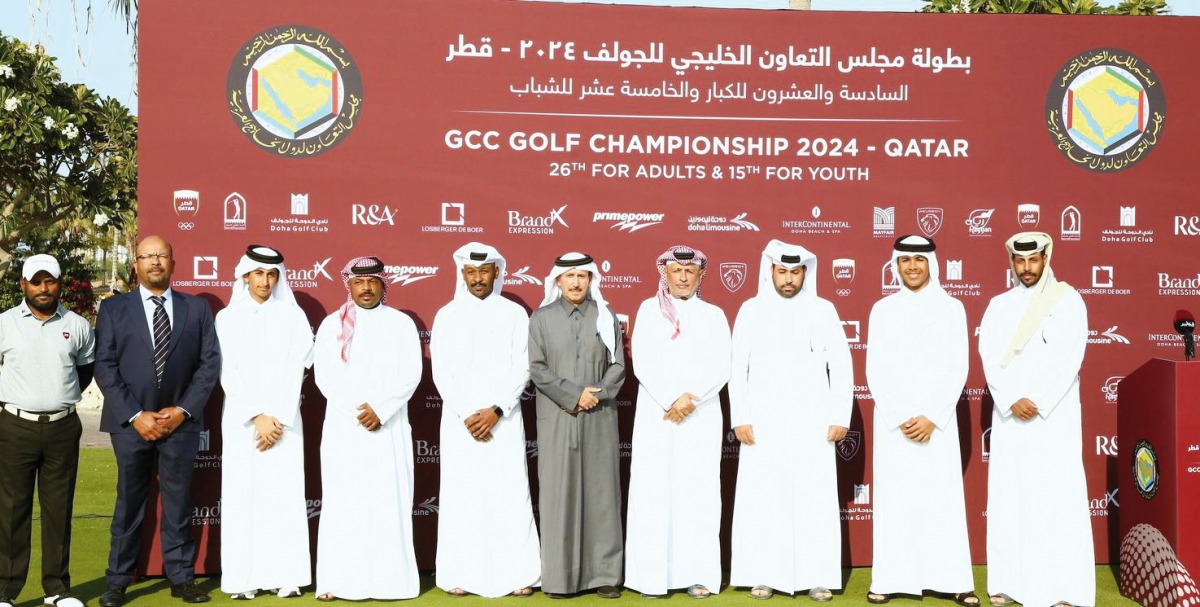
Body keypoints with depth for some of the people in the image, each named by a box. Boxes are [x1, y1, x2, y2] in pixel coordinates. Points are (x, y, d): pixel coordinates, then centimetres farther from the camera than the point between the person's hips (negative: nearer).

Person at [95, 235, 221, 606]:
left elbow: (210, 363, 3)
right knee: (129, 502, 7)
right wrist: (135, 415, -10)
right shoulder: (114, 309, 4)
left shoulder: (197, 309, 7)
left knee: (178, 502, 7)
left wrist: (183, 409, -7)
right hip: (131, 421, 0)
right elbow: (105, 366, -2)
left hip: (180, 420, 1)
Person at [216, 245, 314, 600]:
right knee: (242, 496, -1)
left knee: (284, 495, -2)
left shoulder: (293, 315, 5)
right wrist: (257, 416, -10)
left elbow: (295, 369, -2)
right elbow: (229, 374, -1)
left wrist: (278, 419, -10)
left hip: (284, 418, 0)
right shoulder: (227, 318, 6)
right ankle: (243, 578, 3)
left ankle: (285, 576, 2)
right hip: (241, 419, 0)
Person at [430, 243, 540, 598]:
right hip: (459, 420, 1)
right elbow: (441, 373, 0)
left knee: (510, 494, -1)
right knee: (460, 495, 2)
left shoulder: (514, 314, 4)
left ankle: (517, 574, 5)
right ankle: (460, 575, 8)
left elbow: (522, 369, -1)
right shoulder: (446, 316, 5)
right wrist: (467, 415, -9)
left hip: (504, 419, 0)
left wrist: (495, 411, -11)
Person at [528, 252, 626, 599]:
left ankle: (605, 573, 8)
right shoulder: (542, 318, 4)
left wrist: (596, 394, -12)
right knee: (558, 495, 0)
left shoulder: (606, 316, 7)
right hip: (556, 419, -1)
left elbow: (618, 366, 4)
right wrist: (574, 395, -13)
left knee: (601, 494, 2)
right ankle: (559, 577, 5)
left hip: (600, 419, 1)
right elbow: (537, 369, -3)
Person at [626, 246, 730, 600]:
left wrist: (691, 398, -13)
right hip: (655, 415, 0)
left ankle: (698, 574, 4)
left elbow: (721, 368, 1)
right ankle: (651, 574, 3)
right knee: (654, 492, -2)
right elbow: (642, 362, -2)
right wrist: (669, 402, -12)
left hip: (702, 416, 1)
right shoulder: (649, 309, 7)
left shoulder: (714, 314, 9)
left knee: (698, 492, -1)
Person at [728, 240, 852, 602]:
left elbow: (841, 366, 4)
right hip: (763, 423, 0)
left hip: (812, 423, 0)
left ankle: (817, 578, 8)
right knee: (762, 499, 1)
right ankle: (764, 576, 10)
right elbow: (738, 368, 4)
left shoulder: (823, 310, 5)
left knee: (815, 500, 0)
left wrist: (840, 417, -2)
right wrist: (740, 418, -3)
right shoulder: (751, 310, 5)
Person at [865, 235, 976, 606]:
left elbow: (957, 369, -1)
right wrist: (900, 419, -8)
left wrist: (931, 418, -10)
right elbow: (875, 371, 2)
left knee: (943, 499, -1)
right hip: (892, 421, 1)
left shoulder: (952, 308, 5)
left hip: (938, 420, -1)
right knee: (894, 499, 1)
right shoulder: (883, 310, 7)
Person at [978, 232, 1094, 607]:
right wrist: (1012, 402, -12)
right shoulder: (999, 306, 11)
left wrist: (1037, 403, -14)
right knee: (1008, 497, 2)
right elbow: (990, 357, 1)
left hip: (1054, 415, -3)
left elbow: (1069, 358, -7)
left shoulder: (1068, 300, 2)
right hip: (1008, 416, 3)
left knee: (1058, 497, -5)